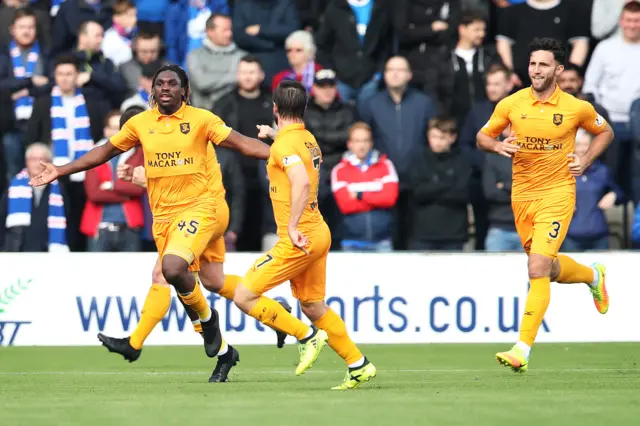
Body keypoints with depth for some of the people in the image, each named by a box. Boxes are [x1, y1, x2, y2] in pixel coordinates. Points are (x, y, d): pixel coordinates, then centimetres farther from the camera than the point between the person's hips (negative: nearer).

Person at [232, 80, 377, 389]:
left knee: (244, 296, -7)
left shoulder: (284, 144, -16)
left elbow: (302, 182, -32)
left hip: (299, 239, -9)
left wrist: (292, 226, -32)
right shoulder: (309, 139, 11)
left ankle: (307, 337, -4)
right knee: (312, 306, 17)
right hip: (317, 233, 9)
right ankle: (358, 365, 19)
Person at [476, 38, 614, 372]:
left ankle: (522, 350, -18)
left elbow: (605, 132, 14)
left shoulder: (577, 108, -5)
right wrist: (497, 146, -12)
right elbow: (482, 136, 10)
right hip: (521, 197, 4)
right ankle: (593, 275, 52)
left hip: (557, 195, -4)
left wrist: (585, 161, -1)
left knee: (538, 269, -18)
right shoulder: (511, 105, -1)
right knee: (551, 270, 17)